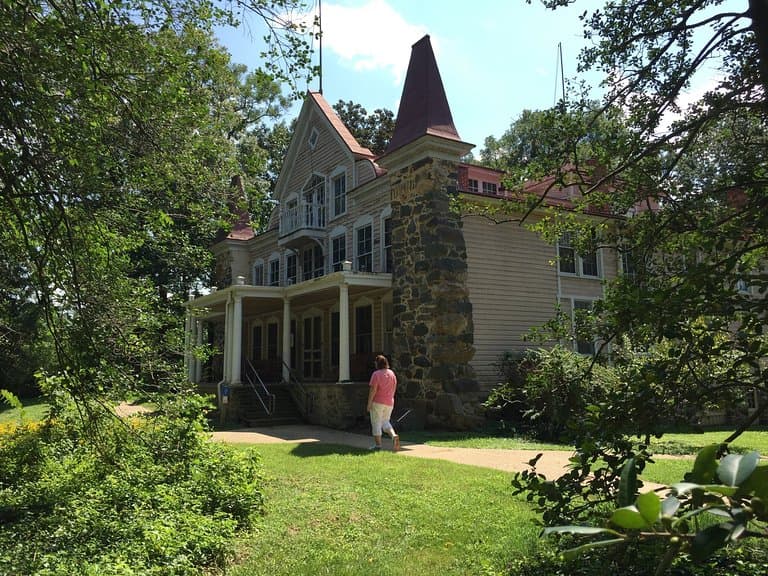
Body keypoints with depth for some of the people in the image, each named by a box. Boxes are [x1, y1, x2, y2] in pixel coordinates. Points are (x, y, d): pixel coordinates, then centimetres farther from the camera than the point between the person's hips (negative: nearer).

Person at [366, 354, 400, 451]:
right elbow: (394, 389, 11)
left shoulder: (376, 374, -13)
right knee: (385, 422, 16)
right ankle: (394, 436, -8)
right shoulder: (392, 374, 7)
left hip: (377, 402, -6)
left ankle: (378, 445, 6)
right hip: (389, 403, 6)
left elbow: (373, 390, -17)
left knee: (376, 423, 4)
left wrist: (369, 403, -13)